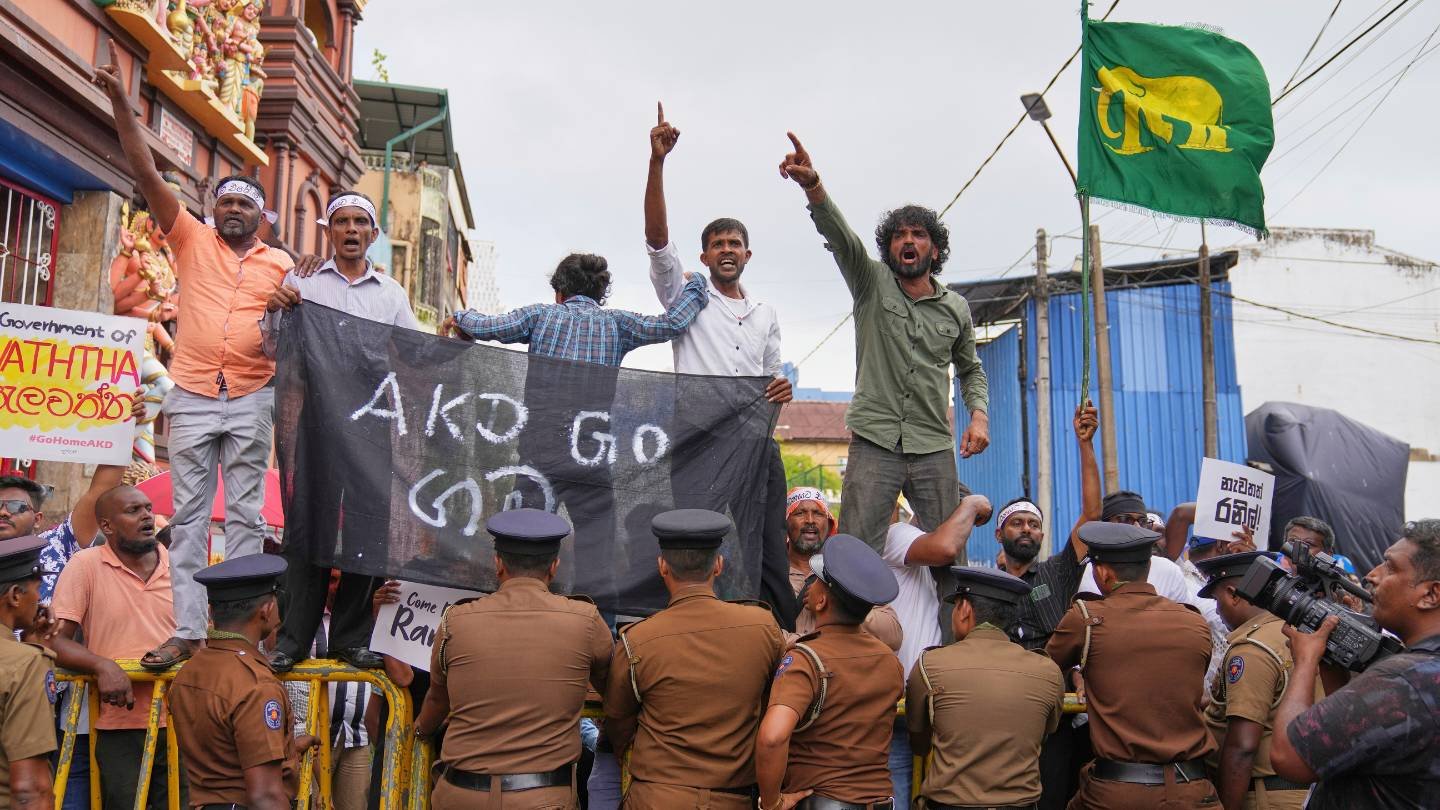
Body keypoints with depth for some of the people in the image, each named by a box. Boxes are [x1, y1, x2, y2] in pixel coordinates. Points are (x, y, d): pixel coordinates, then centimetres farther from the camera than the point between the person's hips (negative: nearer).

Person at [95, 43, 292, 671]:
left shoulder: (282, 264, 9)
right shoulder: (193, 240, 9)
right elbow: (147, 174, 2)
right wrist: (120, 102, -6)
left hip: (252, 397, -1)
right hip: (192, 395, 1)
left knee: (244, 515, 3)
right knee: (189, 515, 3)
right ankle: (188, 630, 7)